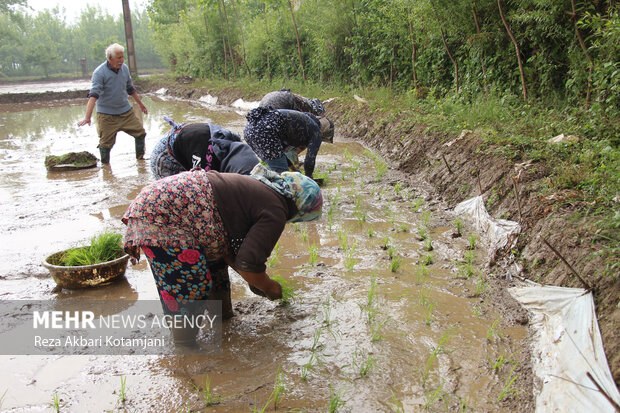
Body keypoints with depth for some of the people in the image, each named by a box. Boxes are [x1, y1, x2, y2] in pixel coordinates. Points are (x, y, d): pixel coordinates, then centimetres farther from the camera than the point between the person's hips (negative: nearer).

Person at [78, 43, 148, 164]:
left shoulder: (124, 68, 1)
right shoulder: (99, 72, -17)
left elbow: (130, 89, 18)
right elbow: (93, 95, -26)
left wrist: (140, 104, 28)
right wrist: (87, 117, -35)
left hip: (126, 111, 5)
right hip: (106, 114, -5)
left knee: (140, 132, 5)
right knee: (106, 142, -1)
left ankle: (140, 158, 23)